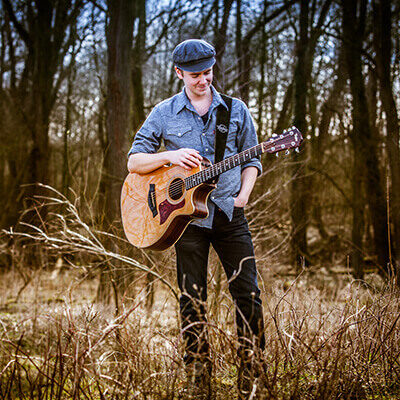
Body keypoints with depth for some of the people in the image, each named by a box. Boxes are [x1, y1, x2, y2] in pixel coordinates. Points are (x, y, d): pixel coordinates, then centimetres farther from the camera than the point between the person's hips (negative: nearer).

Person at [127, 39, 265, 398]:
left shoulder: (236, 110, 8)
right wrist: (170, 156, -13)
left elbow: (251, 159, 14)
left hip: (229, 213, 1)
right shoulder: (164, 113, 5)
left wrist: (244, 194, -3)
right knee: (193, 300, 4)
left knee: (248, 293, -2)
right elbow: (134, 162, 4)